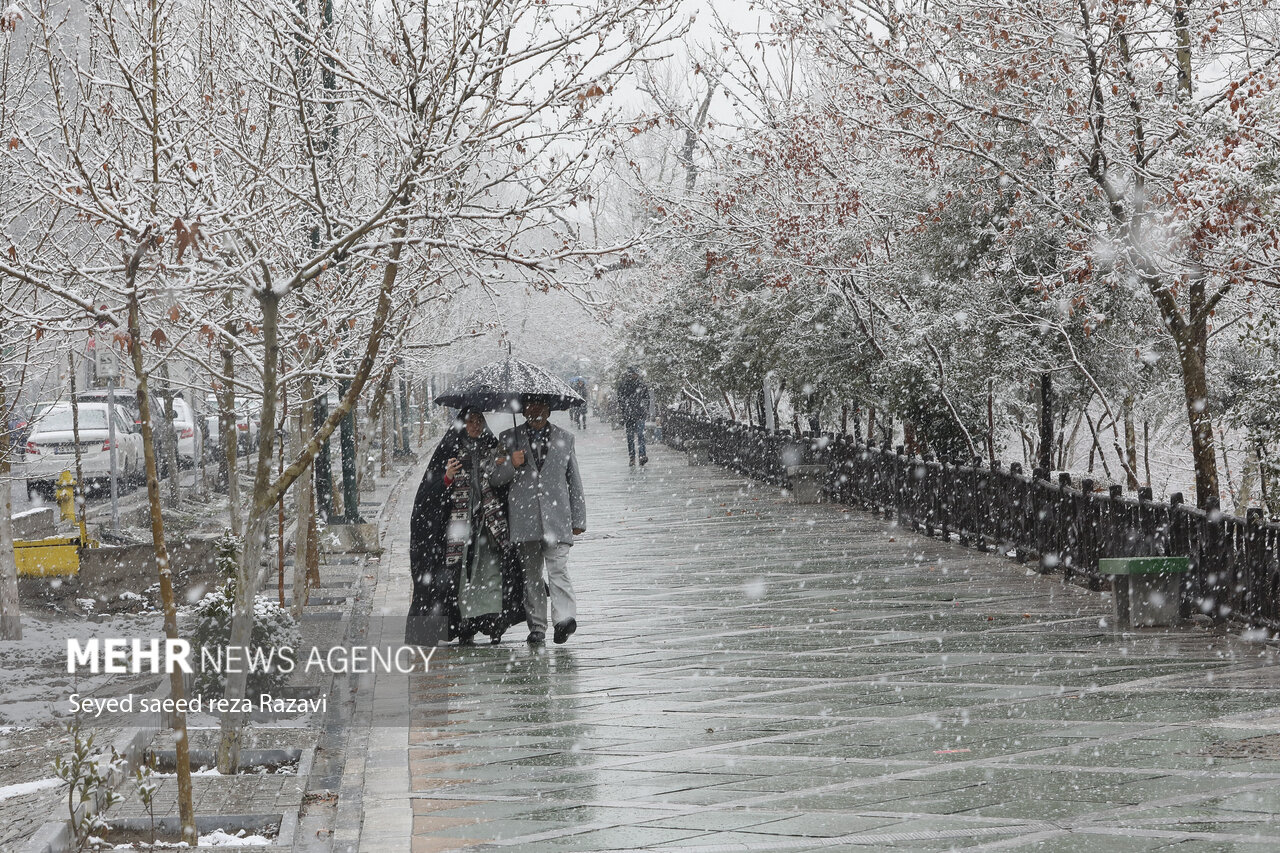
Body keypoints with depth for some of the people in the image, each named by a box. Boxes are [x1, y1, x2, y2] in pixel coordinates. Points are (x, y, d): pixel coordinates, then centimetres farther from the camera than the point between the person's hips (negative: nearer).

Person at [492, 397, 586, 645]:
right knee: (531, 574, 2)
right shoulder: (509, 438, 12)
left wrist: (578, 520, 10)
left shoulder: (565, 438, 14)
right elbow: (495, 479, 11)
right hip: (524, 518, 1)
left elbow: (574, 482, 15)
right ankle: (536, 627, 6)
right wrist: (511, 464, -11)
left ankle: (564, 619, -23)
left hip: (556, 517, -1)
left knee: (558, 569, -15)